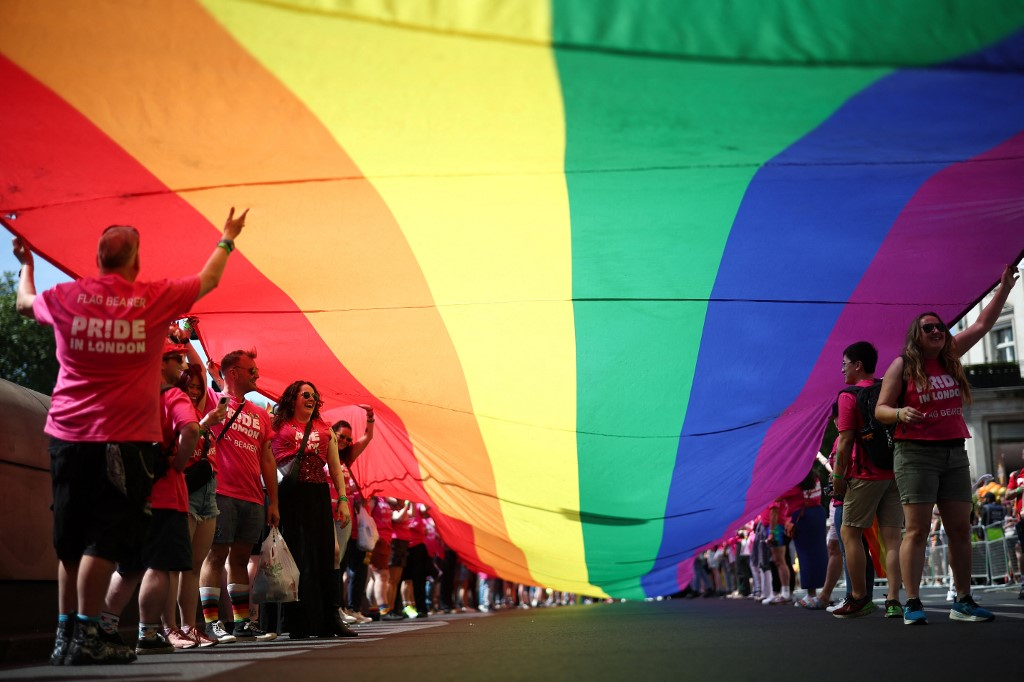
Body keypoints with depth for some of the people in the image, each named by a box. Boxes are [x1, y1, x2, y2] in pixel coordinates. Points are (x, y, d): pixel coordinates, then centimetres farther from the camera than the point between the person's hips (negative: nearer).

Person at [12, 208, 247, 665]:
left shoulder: (66, 297, 2)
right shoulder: (156, 299, -3)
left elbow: (24, 303, 26)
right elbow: (209, 280, 15)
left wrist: (26, 265, 45)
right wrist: (227, 240, 33)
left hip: (68, 435, 4)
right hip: (126, 439, -4)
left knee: (71, 540, 13)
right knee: (105, 538, -4)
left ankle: (65, 634, 17)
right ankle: (85, 636, -10)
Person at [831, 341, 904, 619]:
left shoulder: (849, 396, -6)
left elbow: (846, 442, -11)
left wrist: (838, 476, -3)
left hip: (866, 475, -6)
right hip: (895, 472, 6)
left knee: (850, 533, 4)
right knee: (892, 536, 2)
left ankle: (859, 598, 3)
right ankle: (893, 600, -4)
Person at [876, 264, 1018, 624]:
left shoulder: (950, 356, 12)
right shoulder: (902, 365, -1)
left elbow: (982, 325, 17)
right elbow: (880, 410, -2)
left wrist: (1004, 287, 12)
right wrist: (900, 413, -24)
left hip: (954, 453, 6)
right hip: (916, 453, -6)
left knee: (960, 529, 4)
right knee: (917, 530, -10)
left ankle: (963, 601, 10)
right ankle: (912, 604, -10)